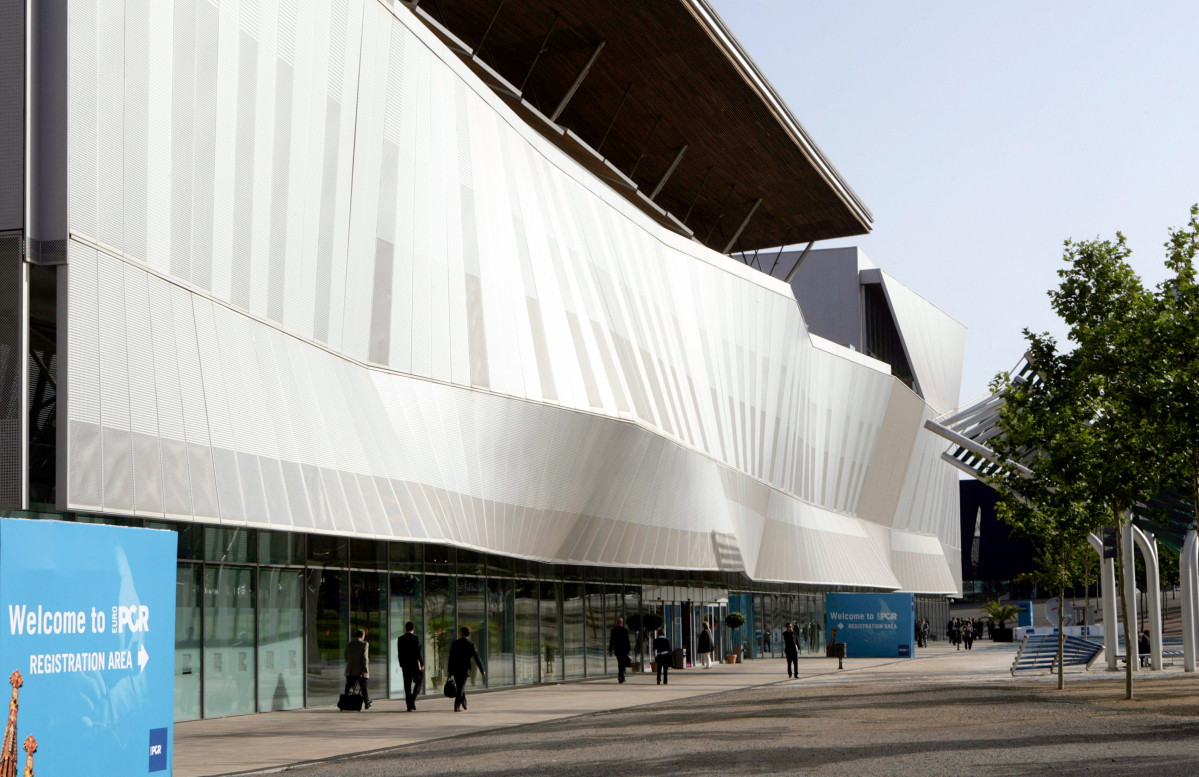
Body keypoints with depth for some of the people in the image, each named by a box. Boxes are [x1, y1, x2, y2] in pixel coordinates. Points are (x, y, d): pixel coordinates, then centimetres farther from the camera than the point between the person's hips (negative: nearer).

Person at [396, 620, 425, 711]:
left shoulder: (400, 639, 3)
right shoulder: (416, 638, -8)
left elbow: (399, 653, 6)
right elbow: (419, 652, -10)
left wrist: (401, 664, 15)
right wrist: (422, 664, -2)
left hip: (405, 666, 3)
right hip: (415, 664, -3)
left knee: (407, 686, 5)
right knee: (418, 683, 10)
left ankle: (409, 706, 3)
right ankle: (412, 698, -14)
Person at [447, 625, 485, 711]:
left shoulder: (454, 643, -3)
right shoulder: (471, 645, -7)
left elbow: (451, 658, -2)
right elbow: (477, 658, -4)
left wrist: (450, 671, 4)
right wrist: (482, 670, 5)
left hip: (455, 669, 2)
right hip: (465, 669, -2)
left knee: (460, 687, 17)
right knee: (461, 688, 3)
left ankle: (464, 705, 26)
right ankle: (457, 706, -6)